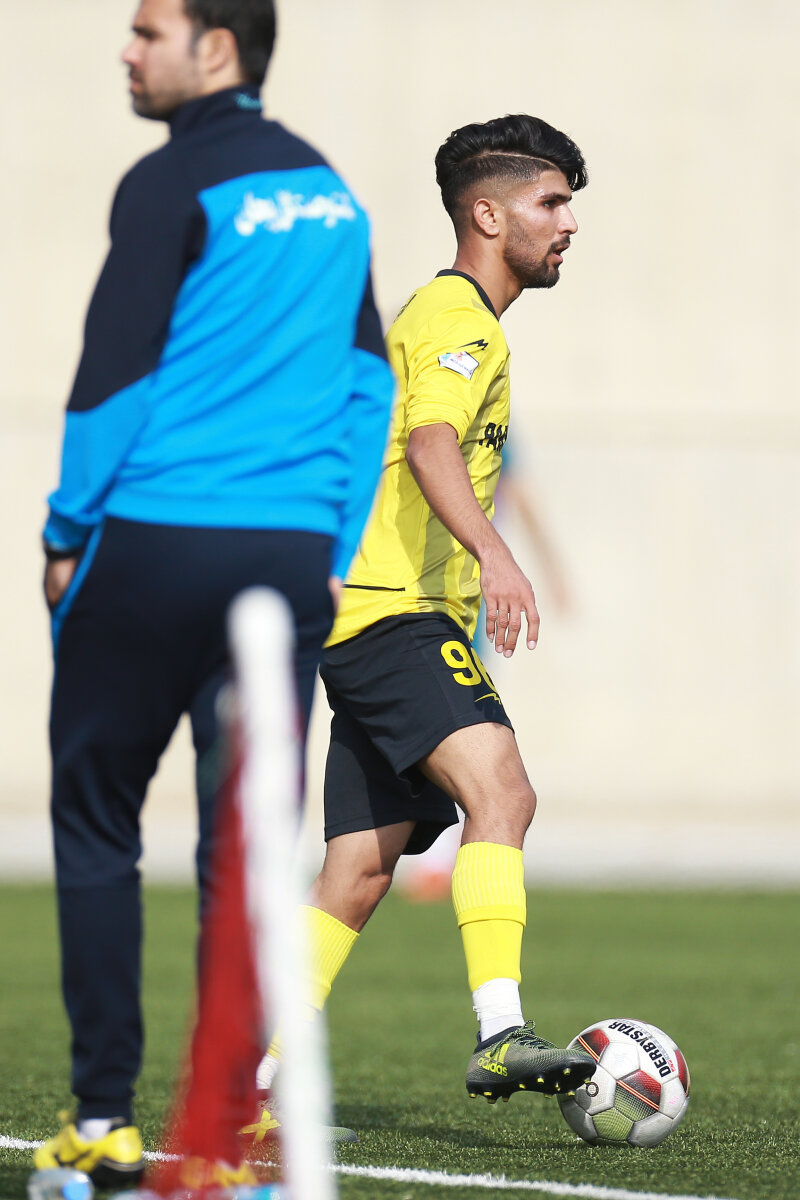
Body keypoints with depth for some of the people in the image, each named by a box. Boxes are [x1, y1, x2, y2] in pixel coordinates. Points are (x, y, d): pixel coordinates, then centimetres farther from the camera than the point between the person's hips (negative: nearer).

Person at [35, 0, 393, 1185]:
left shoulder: (176, 186, -7)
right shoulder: (330, 194, 14)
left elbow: (117, 374, -10)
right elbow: (368, 380, 16)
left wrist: (68, 534, -1)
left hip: (154, 543, -5)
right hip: (290, 553, 5)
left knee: (97, 823, 6)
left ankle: (105, 1116, 3)